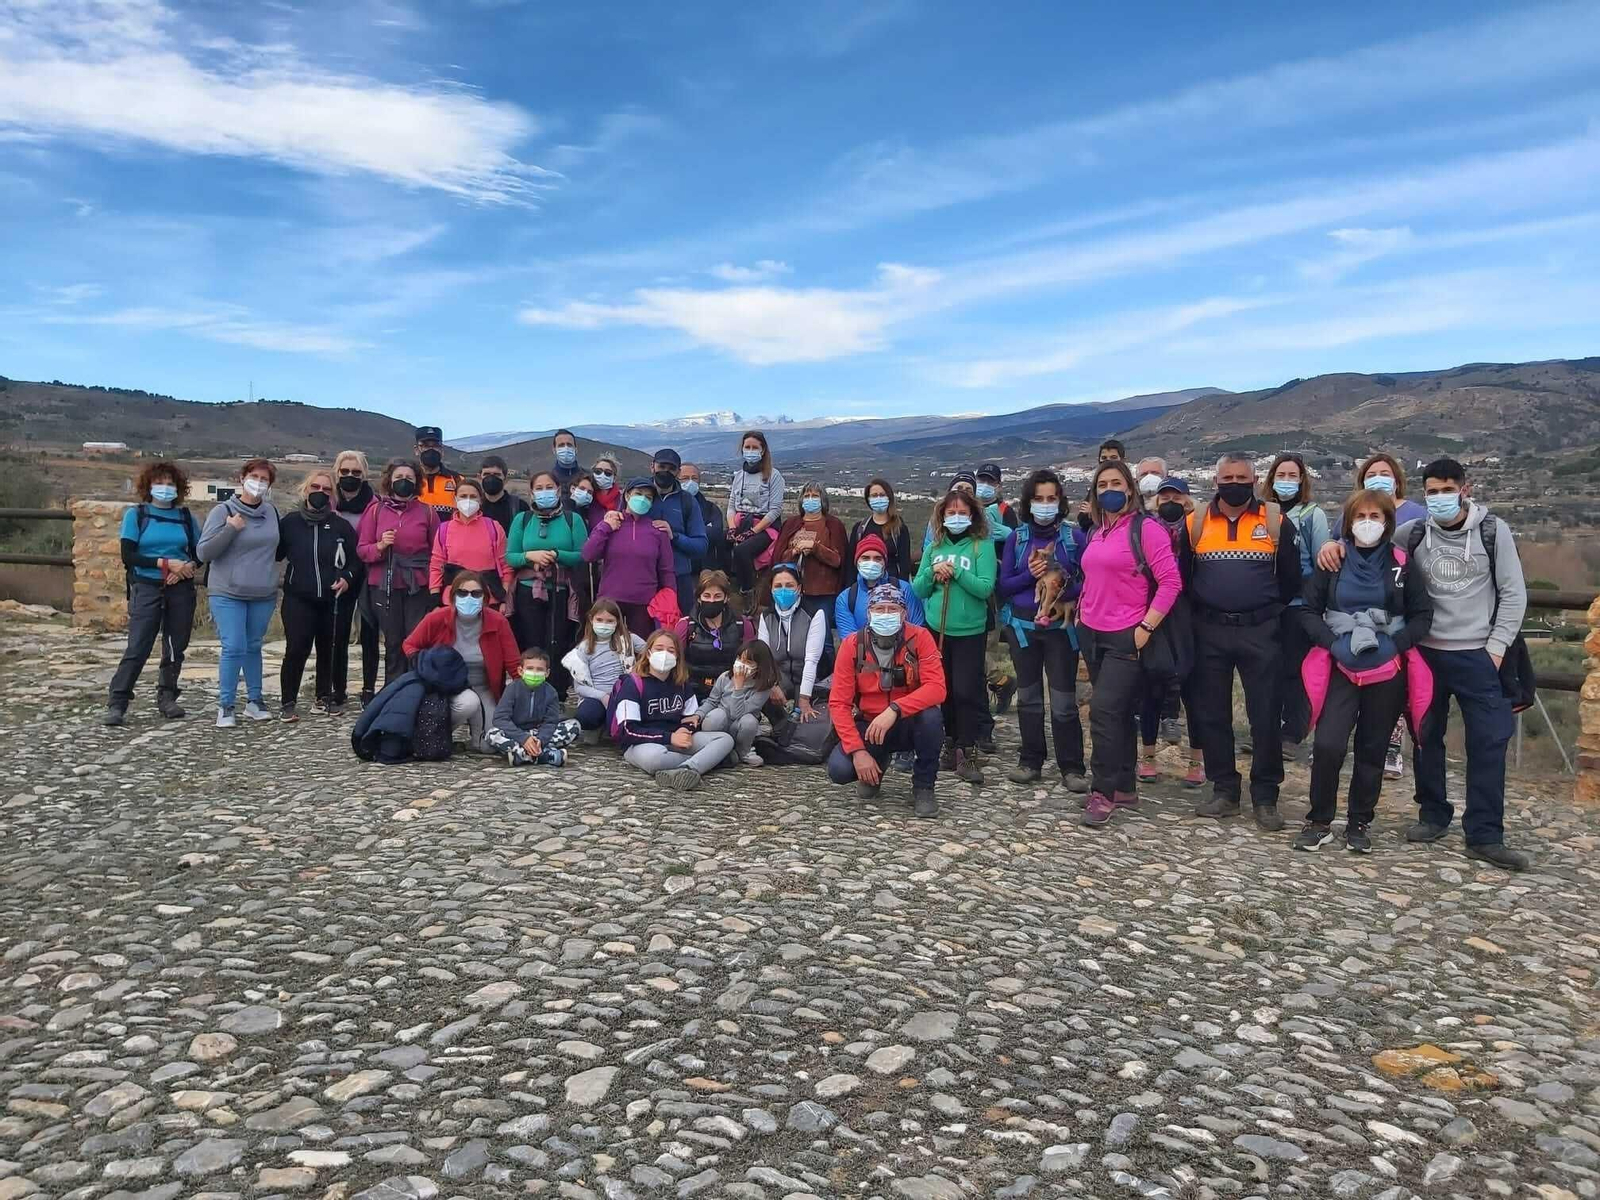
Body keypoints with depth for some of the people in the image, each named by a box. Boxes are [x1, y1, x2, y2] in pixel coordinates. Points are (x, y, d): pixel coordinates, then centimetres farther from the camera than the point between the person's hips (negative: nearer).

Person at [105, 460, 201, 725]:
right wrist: (165, 563, -15)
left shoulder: (186, 517, 10)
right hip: (147, 589, -3)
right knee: (137, 647, -8)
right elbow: (128, 556, -6)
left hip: (181, 590, 3)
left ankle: (167, 698, 18)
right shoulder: (135, 515, 2)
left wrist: (187, 566, -10)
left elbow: (199, 552, 12)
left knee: (176, 647, 6)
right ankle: (117, 704, -5)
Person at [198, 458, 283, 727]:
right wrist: (230, 529, -21)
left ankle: (254, 700, 23)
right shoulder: (223, 511, -6)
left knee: (253, 647, 13)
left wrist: (275, 584, 13)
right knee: (234, 648, -10)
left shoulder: (271, 512, 6)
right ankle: (225, 705, 0)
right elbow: (203, 552, -9)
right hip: (228, 594, -4)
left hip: (263, 595, 4)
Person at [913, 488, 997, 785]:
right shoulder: (934, 547, 8)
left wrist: (956, 572, -18)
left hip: (969, 631, -4)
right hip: (936, 629, 4)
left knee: (967, 690, -6)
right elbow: (917, 589, 8)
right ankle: (953, 743, 22)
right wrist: (932, 573, -10)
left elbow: (986, 588, -13)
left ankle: (966, 751, 1)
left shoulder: (982, 546, -4)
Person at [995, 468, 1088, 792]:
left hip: (1061, 625, -2)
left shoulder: (1073, 536, 0)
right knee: (1028, 696, 11)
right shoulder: (1016, 537, 3)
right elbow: (1003, 586, 1)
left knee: (1064, 700, -4)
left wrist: (1069, 593, -19)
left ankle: (1071, 769, 4)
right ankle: (1030, 762, 21)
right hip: (1023, 625, 2)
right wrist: (1029, 575, -15)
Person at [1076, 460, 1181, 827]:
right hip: (1092, 634, 7)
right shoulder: (1097, 532, 12)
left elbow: (1171, 582, -14)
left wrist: (1146, 627, -16)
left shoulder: (1145, 528, -9)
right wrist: (1081, 613, 12)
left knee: (1104, 710, -12)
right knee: (1118, 713, 13)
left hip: (1126, 637, -7)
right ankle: (1124, 787, 21)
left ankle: (1103, 792, -4)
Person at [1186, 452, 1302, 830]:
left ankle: (1265, 797, 11)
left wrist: (1276, 614, 3)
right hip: (1209, 632, 2)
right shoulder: (1196, 522, 4)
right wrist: (1195, 612, 5)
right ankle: (1224, 791, 19)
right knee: (1211, 714, 7)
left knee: (1265, 717, 0)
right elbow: (1181, 574, 11)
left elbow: (1291, 576, 5)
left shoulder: (1276, 521, 1)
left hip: (1260, 632, -2)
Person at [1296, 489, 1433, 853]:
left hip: (1388, 669, 1)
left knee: (1372, 748, 8)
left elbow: (1423, 614, 5)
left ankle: (1360, 823, 23)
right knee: (1327, 744, -12)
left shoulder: (1400, 563, 1)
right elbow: (1306, 609, 1)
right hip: (1341, 666, -1)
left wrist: (1394, 643, -10)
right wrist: (1333, 641, -13)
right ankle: (1319, 821, 4)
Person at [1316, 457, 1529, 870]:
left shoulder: (1493, 531, -2)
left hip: (1477, 655, -2)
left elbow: (1513, 594, 1)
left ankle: (1484, 836, 3)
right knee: (1426, 737, 9)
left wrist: (1496, 647, -5)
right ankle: (1433, 816, 26)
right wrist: (1336, 543, -14)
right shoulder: (1414, 534, 1)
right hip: (1425, 652, 2)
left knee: (1488, 741, -4)